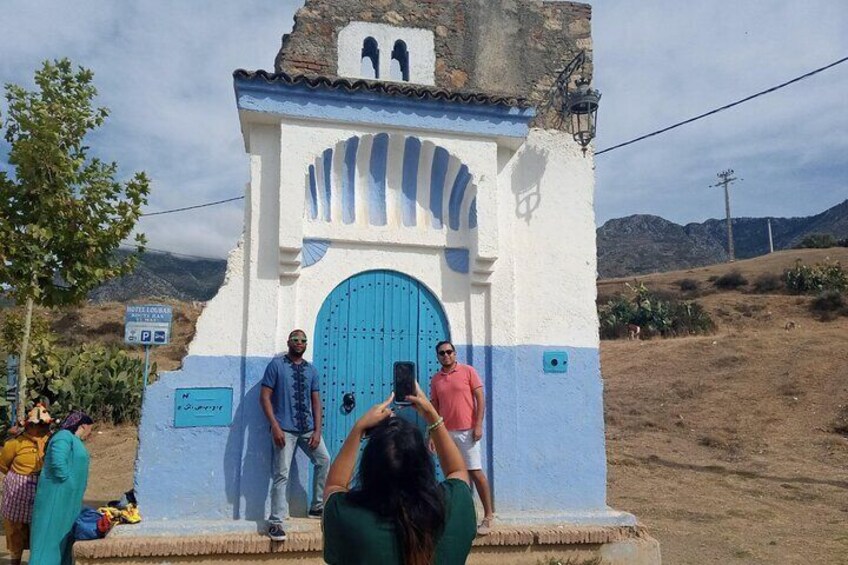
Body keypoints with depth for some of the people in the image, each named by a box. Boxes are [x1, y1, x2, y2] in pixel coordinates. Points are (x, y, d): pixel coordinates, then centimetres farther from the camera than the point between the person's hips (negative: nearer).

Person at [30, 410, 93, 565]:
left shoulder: (75, 440, 17)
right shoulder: (64, 436, -13)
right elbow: (58, 463, -26)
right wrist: (67, 481, -17)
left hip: (69, 499, 10)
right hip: (57, 496, -10)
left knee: (65, 538, 11)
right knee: (50, 535, -7)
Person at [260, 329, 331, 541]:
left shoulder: (311, 369, 10)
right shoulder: (276, 364, -3)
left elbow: (316, 401, 10)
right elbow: (264, 397, -7)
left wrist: (317, 430, 0)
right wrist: (275, 426, -15)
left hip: (307, 429, 5)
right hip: (285, 430, -5)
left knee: (324, 460, 7)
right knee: (282, 475, -5)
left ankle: (317, 507, 23)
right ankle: (276, 522, 3)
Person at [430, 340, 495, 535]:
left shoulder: (468, 371, -1)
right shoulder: (435, 379, 9)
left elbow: (480, 398, -3)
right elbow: (434, 408, 12)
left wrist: (478, 425, -11)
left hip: (467, 431, -4)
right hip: (446, 433, 4)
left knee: (475, 472, -5)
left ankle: (488, 515, 2)